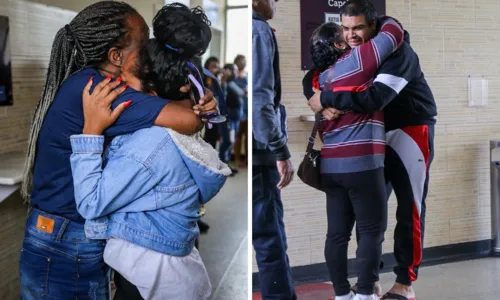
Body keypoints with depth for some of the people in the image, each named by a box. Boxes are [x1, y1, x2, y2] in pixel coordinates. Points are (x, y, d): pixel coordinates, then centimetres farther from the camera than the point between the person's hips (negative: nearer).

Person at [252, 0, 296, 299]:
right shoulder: (258, 31, -9)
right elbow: (260, 98, -18)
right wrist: (281, 151, -16)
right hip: (256, 151, -8)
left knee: (269, 237, 13)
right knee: (270, 240, -3)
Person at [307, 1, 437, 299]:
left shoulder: (398, 52, -23)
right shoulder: (349, 54, 1)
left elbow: (375, 97, -37)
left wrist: (327, 99, -30)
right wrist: (329, 108, -23)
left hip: (411, 131, -6)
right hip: (375, 135, 7)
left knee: (410, 206, -3)